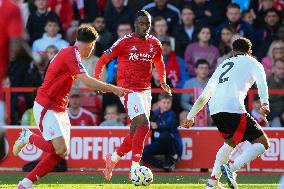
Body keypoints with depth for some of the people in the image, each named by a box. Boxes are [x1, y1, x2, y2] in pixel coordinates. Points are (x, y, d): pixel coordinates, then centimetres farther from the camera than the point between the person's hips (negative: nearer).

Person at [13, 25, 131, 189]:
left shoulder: (70, 53, 14)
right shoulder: (71, 54, -17)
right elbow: (87, 81, -26)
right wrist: (112, 89, -22)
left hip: (59, 110, 10)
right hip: (46, 108, -10)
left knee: (61, 153, 3)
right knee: (60, 149, -21)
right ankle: (28, 137, 4)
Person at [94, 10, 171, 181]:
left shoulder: (155, 44, 8)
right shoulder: (125, 42, -8)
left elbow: (159, 64, 26)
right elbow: (103, 60, -2)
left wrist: (163, 82, 11)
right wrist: (96, 80, -13)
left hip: (145, 90, 7)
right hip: (129, 90, -7)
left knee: (136, 132, 9)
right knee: (143, 125, -22)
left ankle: (113, 158, 31)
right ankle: (135, 168, -20)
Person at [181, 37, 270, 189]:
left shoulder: (223, 65, 32)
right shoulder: (252, 63, 17)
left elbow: (204, 95, 35)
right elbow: (262, 82, -4)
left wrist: (191, 116, 42)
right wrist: (265, 104, -19)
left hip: (214, 110, 7)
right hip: (233, 108, -7)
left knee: (231, 142, 31)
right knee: (262, 143, -2)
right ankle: (231, 168, -22)